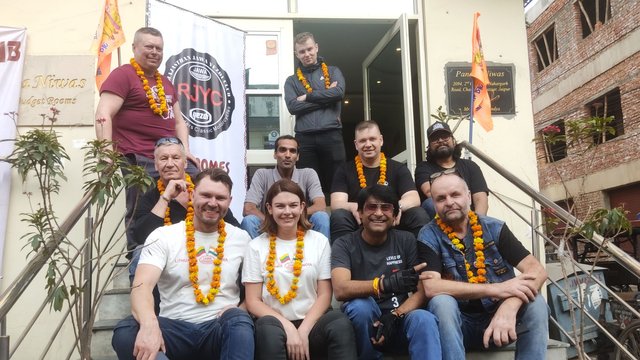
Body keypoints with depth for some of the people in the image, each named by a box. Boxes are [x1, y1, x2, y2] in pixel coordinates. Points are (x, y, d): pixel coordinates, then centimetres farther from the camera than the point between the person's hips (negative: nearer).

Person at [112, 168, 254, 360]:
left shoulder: (241, 238, 9)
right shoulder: (163, 236, 3)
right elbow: (142, 285, -13)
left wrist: (238, 309, -9)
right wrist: (149, 324, -35)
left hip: (221, 328, 0)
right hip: (175, 327, 0)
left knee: (240, 320, -35)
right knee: (125, 332, -30)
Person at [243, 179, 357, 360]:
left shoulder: (319, 241, 7)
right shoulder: (257, 246, 4)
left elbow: (324, 295, 3)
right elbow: (253, 301, 0)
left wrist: (303, 330, -12)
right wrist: (288, 327, -13)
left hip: (311, 323, 1)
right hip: (277, 323, 0)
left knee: (340, 321, -31)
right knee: (267, 326, -34)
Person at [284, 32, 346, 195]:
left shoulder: (333, 72, 14)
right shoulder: (291, 81, 14)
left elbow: (338, 93, -7)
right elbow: (293, 107, -3)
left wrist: (307, 97, -3)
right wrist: (326, 97, -4)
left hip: (331, 135, 0)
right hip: (305, 138, 1)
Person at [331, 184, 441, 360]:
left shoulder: (406, 241, 2)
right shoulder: (344, 245, -5)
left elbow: (422, 292, -3)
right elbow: (340, 290, -22)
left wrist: (394, 316, -21)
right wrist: (386, 284, -37)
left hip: (398, 321, 0)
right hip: (364, 324, 0)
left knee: (424, 319, -31)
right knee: (361, 304, -32)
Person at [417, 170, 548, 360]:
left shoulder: (494, 228, -2)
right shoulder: (429, 236, -7)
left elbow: (537, 269, -12)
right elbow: (431, 287, -22)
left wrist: (510, 306, -33)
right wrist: (496, 289, -28)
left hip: (500, 315, 2)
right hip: (461, 323, -2)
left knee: (536, 304, -24)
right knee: (441, 302, -31)